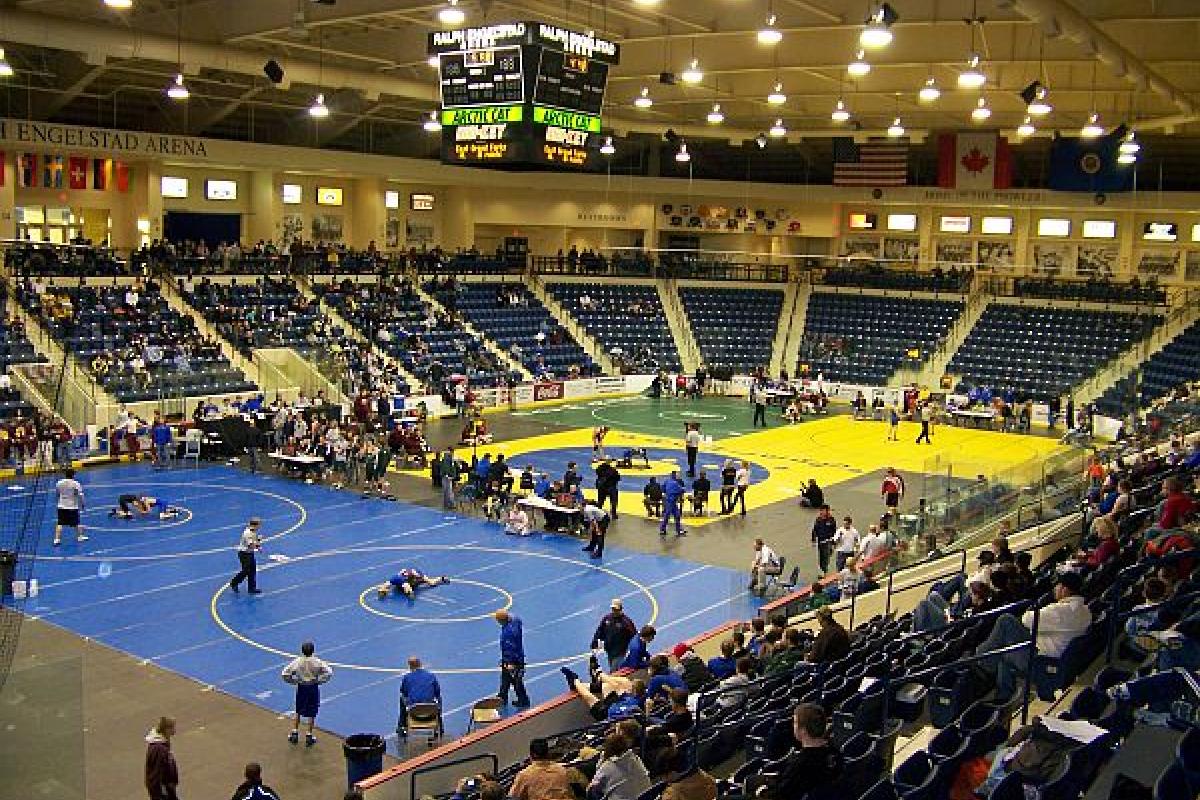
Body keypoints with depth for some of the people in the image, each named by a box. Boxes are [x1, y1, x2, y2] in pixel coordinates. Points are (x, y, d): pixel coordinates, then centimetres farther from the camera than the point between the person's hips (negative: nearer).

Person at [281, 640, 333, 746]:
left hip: (301, 688, 1)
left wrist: (294, 681, 4)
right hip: (313, 688, -1)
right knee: (311, 713, 9)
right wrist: (319, 681, -4)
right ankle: (309, 735, 13)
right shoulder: (317, 662, -11)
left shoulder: (297, 661, -8)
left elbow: (285, 673, -9)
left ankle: (295, 733, 23)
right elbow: (328, 672, -15)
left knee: (298, 712, 20)